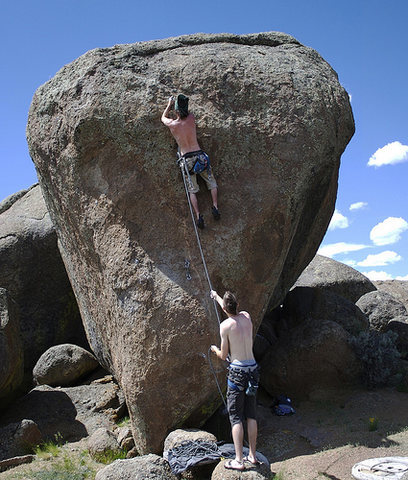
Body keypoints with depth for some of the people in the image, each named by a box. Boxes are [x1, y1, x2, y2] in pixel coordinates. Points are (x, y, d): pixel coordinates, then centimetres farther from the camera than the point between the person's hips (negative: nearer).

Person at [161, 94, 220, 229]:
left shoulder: (172, 124, -5)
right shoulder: (191, 118, -3)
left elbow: (163, 117, 21)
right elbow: (187, 113, 25)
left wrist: (169, 104, 32)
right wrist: (180, 103, 34)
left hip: (187, 159, -1)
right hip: (200, 155, 1)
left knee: (192, 190, 7)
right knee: (212, 184, 16)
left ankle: (198, 215, -8)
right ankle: (215, 207, -2)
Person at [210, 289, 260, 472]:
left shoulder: (225, 325, -11)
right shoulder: (246, 317, 5)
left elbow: (223, 356, -5)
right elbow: (233, 310, 29)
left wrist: (215, 349, 17)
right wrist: (216, 297, 42)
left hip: (237, 370, -6)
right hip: (253, 369, 6)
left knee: (235, 416, 1)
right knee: (251, 415, 14)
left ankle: (239, 460, 1)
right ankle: (252, 455, 21)